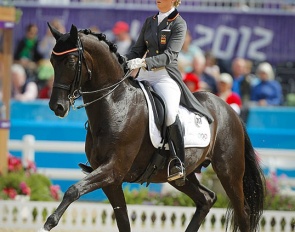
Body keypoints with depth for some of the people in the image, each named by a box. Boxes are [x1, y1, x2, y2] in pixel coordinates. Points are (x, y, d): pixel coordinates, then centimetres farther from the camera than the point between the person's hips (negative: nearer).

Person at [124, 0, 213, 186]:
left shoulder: (179, 24, -2)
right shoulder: (150, 22, 16)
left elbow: (169, 55, -13)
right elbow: (138, 50, 17)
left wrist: (144, 62, -28)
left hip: (167, 76, -7)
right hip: (145, 76, 7)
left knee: (170, 113, -32)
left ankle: (179, 165, -25)